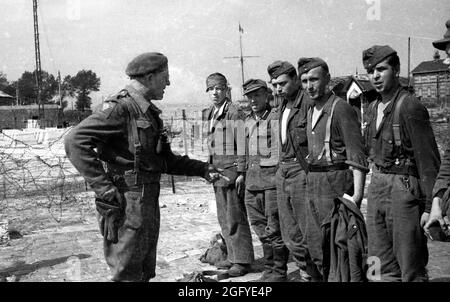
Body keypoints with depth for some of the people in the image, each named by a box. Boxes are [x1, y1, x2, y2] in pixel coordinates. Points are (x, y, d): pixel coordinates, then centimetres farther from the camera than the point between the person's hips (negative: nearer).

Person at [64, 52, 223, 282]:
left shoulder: (149, 111, 15)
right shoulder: (121, 107, -15)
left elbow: (164, 159, 22)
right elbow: (75, 141, -23)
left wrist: (201, 169, 14)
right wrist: (104, 187, -24)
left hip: (149, 203, 9)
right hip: (126, 205, -9)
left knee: (145, 272, 19)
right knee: (128, 275, 0)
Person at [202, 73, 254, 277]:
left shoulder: (235, 113, -10)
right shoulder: (207, 114, 13)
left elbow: (242, 145, -13)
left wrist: (241, 173, -16)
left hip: (232, 169, -8)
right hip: (217, 169, 8)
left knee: (235, 217, -3)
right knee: (223, 218, 13)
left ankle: (243, 261, 7)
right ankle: (233, 256, 25)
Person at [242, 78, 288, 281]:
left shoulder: (278, 118, -6)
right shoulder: (248, 121, 16)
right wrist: (243, 174, 19)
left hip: (273, 180, -7)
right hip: (252, 182, 7)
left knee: (275, 230, -1)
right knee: (261, 230, 14)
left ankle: (279, 272, 13)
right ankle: (269, 269, 27)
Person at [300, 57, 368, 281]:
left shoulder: (340, 108, -11)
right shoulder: (311, 110, 15)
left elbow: (356, 155, -16)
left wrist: (357, 193, -23)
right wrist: (310, 183, 13)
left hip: (335, 182, -8)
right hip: (312, 183, 8)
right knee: (315, 244, 14)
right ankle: (323, 276, 28)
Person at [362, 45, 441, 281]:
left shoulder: (410, 106, -13)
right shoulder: (374, 107, 11)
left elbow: (429, 160, -14)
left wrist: (429, 206, -16)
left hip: (403, 189, -7)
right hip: (376, 185, 8)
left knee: (411, 271, 2)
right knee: (384, 269, 14)